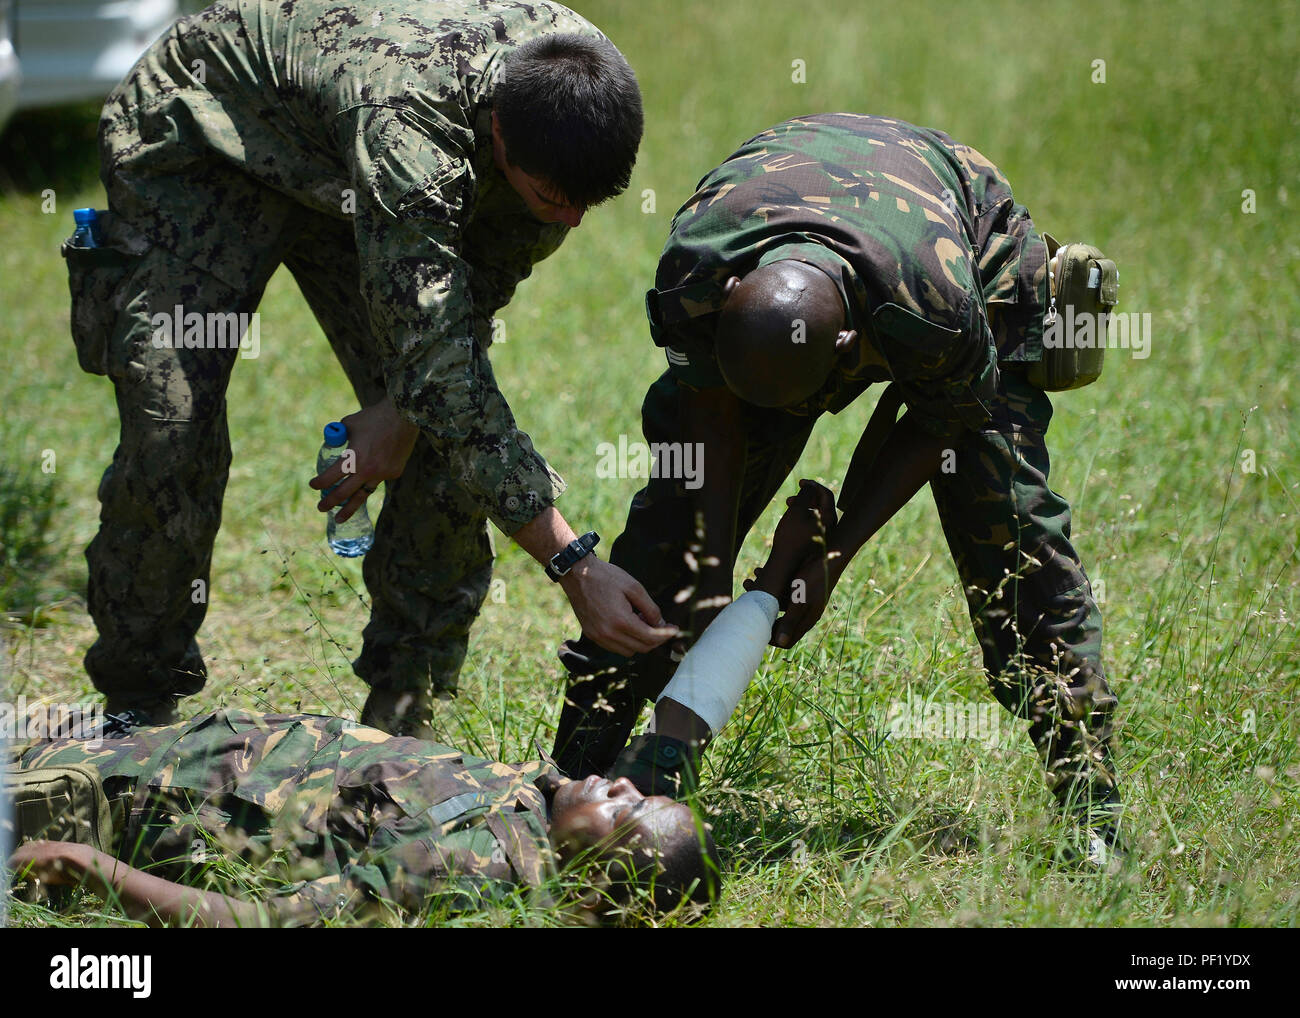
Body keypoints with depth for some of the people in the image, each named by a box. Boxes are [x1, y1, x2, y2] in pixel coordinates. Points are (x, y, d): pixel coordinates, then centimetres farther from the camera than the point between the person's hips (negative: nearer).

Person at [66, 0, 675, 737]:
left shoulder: (581, 91, -25)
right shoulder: (404, 125, -45)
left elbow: (478, 286, -7)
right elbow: (442, 365, -46)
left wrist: (401, 410, -15)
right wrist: (574, 565, -47)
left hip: (344, 178, 6)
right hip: (202, 141, -6)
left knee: (443, 434, -9)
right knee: (173, 430, -18)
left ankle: (404, 713, 1)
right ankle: (140, 704, 2)